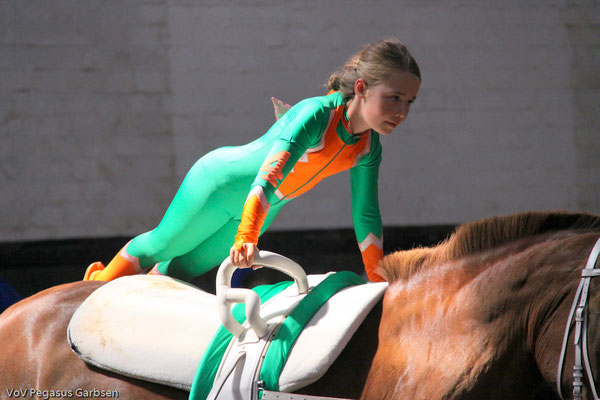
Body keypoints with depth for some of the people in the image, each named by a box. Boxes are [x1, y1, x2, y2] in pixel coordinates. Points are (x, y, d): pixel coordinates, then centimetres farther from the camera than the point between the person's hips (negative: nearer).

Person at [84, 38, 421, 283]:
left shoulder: (369, 148, -16)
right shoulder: (315, 114, -38)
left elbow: (367, 217, -6)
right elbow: (269, 176, -49)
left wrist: (380, 284, -7)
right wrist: (246, 239, -61)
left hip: (259, 210, 6)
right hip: (221, 181, -6)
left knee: (185, 268, 20)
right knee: (163, 245, 14)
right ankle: (99, 284, 39)